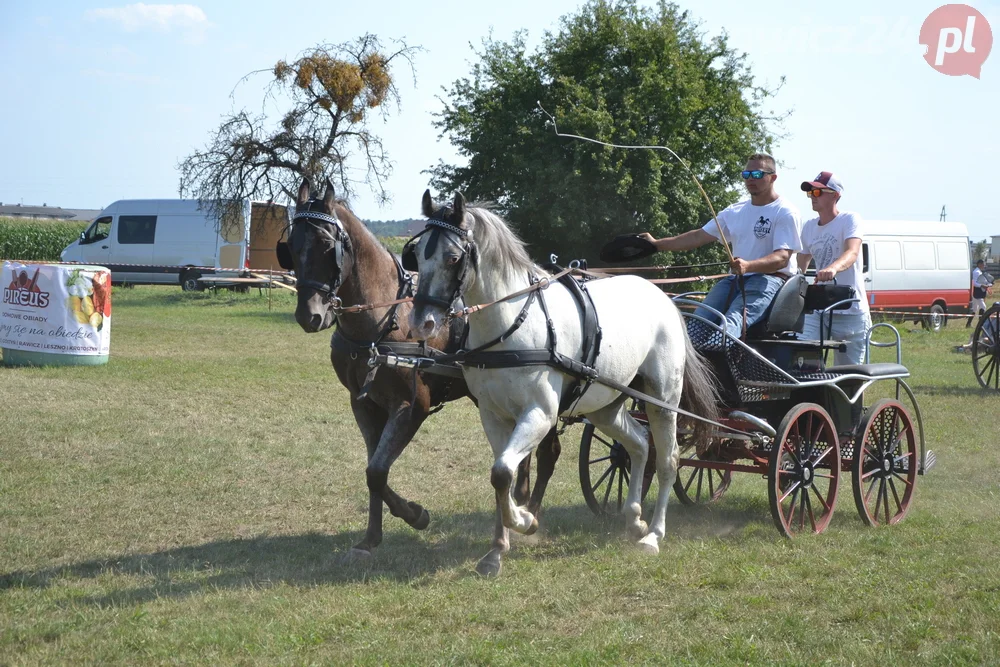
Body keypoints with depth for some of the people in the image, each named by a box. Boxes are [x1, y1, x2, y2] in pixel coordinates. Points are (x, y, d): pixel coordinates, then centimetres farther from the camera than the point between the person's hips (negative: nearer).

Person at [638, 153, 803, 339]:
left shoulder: (786, 213, -1)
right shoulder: (735, 212, 20)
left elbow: (782, 258, -13)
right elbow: (699, 237, 22)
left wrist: (748, 266, -31)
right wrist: (657, 244, 15)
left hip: (769, 278, -7)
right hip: (735, 279, 7)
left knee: (732, 321, -37)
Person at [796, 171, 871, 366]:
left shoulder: (850, 220, -8)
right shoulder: (809, 227, 12)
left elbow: (852, 253, -27)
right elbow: (800, 266, 21)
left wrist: (833, 268, -48)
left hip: (851, 311, -5)